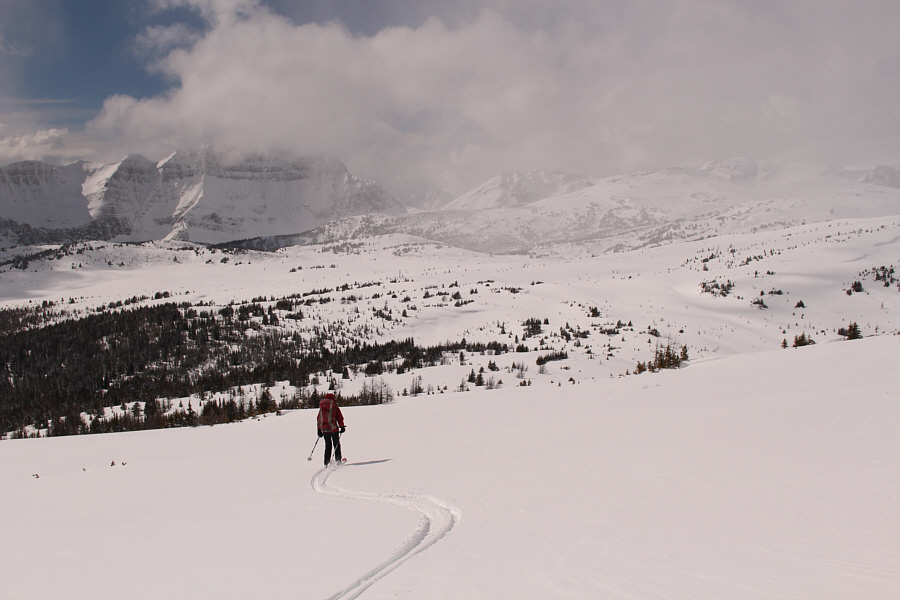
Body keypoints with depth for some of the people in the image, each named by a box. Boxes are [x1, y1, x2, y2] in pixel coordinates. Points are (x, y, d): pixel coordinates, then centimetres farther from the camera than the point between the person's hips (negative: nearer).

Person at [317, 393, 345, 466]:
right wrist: (342, 427, 1)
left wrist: (319, 430, 19)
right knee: (336, 444, 9)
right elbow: (340, 417, -5)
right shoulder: (334, 406, -2)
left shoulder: (321, 407, 10)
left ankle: (327, 462, 6)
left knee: (328, 446, 12)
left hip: (324, 429, 4)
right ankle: (338, 461, 6)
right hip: (333, 428, -4)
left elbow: (318, 419, 14)